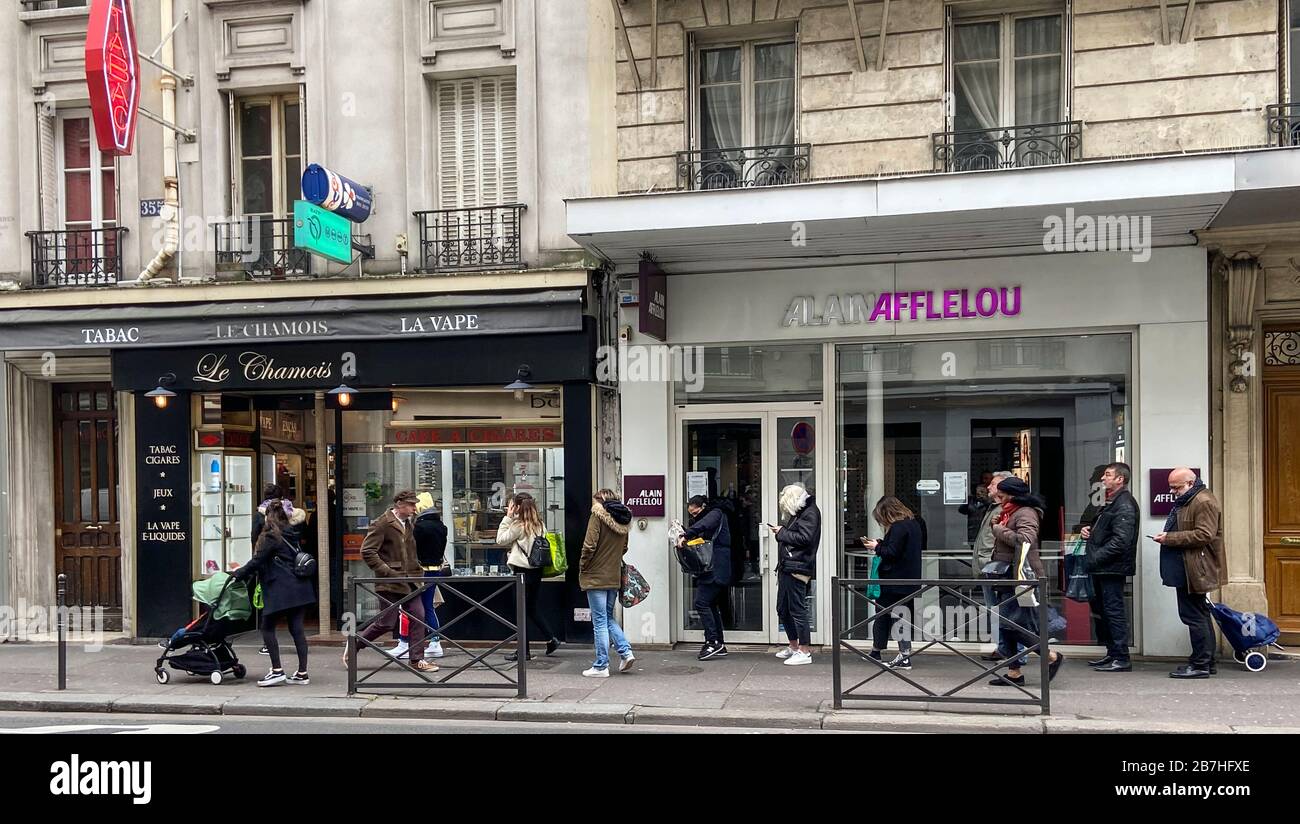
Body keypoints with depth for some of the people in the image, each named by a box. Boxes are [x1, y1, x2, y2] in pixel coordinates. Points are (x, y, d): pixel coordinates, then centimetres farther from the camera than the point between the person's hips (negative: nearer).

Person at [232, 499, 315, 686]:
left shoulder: (271, 537, -9)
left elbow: (258, 561, -9)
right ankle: (302, 673, 7)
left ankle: (277, 671, 0)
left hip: (281, 590, -8)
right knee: (296, 628, 7)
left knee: (268, 628, 3)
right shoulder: (290, 534, 15)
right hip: (300, 588, 8)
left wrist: (239, 574, 5)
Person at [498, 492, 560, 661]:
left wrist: (507, 518, -3)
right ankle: (551, 639, 15)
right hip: (537, 570, 7)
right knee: (533, 609, 19)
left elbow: (500, 540, -5)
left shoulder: (519, 525, -13)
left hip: (523, 571, -7)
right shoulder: (540, 524, 6)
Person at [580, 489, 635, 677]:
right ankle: (626, 651, 6)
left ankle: (601, 666, 3)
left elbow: (589, 546, -16)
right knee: (608, 618, 20)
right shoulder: (623, 520, 9)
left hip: (596, 577, -6)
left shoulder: (597, 516, -10)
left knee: (600, 622, -1)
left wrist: (582, 568, -4)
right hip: (614, 577, 6)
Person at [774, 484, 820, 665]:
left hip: (798, 568, -10)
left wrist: (782, 533, -11)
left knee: (798, 609, -7)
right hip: (787, 567, 10)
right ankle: (793, 646, 27)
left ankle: (805, 651, -2)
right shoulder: (798, 513, 20)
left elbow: (804, 538, -19)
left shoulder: (810, 513, -9)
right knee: (783, 609, 16)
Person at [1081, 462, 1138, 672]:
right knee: (1101, 610, 14)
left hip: (1113, 568, -10)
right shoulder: (1111, 502, 19)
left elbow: (1120, 541, -23)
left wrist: (1096, 558, -20)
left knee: (1114, 611, -7)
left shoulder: (1125, 506, -14)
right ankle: (1112, 653, 23)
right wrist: (1089, 532, 8)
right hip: (1103, 568, 10)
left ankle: (1121, 659, -2)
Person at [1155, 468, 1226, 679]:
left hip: (1194, 571, -11)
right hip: (1186, 571, 11)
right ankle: (1207, 662, 21)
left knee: (1194, 615, -8)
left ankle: (1200, 665, -4)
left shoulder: (1204, 502, -15)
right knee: (1201, 615, 14)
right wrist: (1168, 538, 13)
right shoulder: (1186, 501, 19)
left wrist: (1170, 538, -20)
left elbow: (1204, 535, -23)